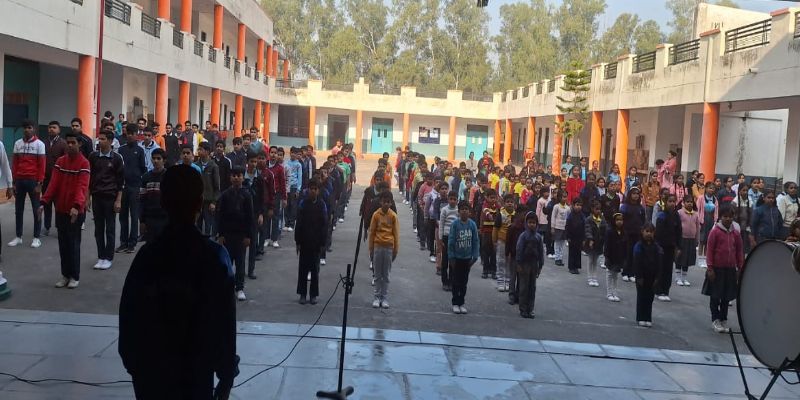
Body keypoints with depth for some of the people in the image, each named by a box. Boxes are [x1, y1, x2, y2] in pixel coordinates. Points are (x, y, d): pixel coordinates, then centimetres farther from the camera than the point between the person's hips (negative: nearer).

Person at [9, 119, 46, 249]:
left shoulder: (39, 144, -4)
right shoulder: (17, 143, 7)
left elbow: (42, 165, -6)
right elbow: (14, 163, 9)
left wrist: (39, 184, -11)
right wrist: (14, 182, 4)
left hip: (33, 181, -4)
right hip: (19, 181, 4)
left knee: (36, 209, 2)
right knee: (18, 209, 8)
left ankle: (36, 238, 9)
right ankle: (18, 237, 17)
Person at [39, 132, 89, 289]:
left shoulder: (84, 163, -11)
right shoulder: (59, 161, 6)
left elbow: (82, 186, -21)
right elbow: (53, 183, 0)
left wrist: (77, 206, -35)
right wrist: (44, 202, -12)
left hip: (76, 210, -5)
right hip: (60, 209, 5)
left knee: (73, 243, 0)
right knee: (63, 243, 10)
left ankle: (75, 276, 11)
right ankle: (65, 275, 20)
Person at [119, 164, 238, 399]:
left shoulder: (148, 254, -7)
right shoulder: (214, 255, -13)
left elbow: (129, 317, -2)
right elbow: (224, 321, -12)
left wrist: (132, 361, 12)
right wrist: (227, 370, -1)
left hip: (152, 371, 2)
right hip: (196, 372, -2)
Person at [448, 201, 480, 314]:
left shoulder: (472, 224, -4)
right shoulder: (455, 224, -11)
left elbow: (476, 241, 1)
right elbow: (451, 241, -8)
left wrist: (474, 257, -2)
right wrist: (451, 257, -8)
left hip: (467, 258, 2)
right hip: (456, 257, -2)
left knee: (464, 282, 11)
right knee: (456, 281, 5)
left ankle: (461, 303, 22)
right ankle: (455, 303, 16)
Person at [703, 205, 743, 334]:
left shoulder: (736, 234, 4)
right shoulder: (715, 231, -8)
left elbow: (739, 252, 9)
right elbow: (710, 250, -8)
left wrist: (740, 268, 6)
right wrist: (710, 268, -11)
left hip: (730, 270, 4)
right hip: (717, 269, -4)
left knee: (727, 296, 12)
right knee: (715, 296, 4)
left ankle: (724, 320, 22)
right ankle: (715, 320, 12)